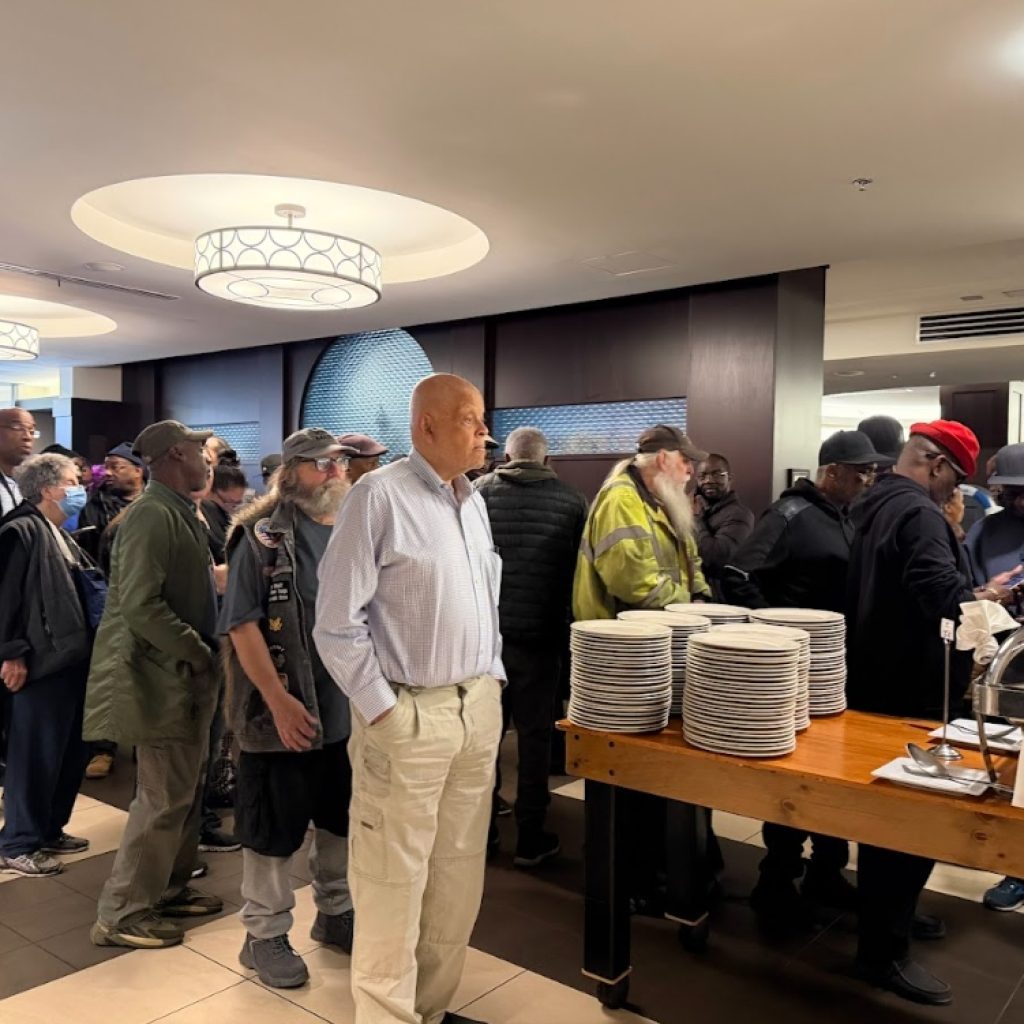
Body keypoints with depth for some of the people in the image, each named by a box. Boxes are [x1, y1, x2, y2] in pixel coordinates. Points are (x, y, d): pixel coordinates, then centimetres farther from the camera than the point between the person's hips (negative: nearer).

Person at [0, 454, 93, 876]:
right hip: (42, 663, -10)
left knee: (71, 753, 16)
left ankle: (49, 830, 30)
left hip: (70, 660, 10)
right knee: (37, 757, 0)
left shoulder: (60, 536, 18)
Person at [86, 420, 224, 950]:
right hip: (163, 678, -10)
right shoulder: (153, 514, -18)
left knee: (185, 790, 18)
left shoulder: (181, 511, 12)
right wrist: (200, 652, -19)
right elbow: (140, 606, -25)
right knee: (164, 798, -1)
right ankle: (121, 915, 13)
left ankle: (170, 891, 32)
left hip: (184, 675, 10)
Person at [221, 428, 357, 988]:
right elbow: (241, 624, -16)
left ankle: (336, 912, 39)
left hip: (348, 709, 6)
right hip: (283, 714, -6)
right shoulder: (261, 537, -11)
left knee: (342, 818, 19)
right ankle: (265, 935, 27)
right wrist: (279, 701, -20)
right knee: (274, 830, 8)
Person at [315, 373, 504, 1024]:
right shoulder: (379, 496, -12)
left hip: (479, 709, 7)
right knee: (395, 880, 5)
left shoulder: (474, 501, 12)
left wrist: (493, 681, 12)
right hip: (409, 714, -7)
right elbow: (337, 623, -13)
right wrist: (384, 711, -12)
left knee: (460, 872, 17)